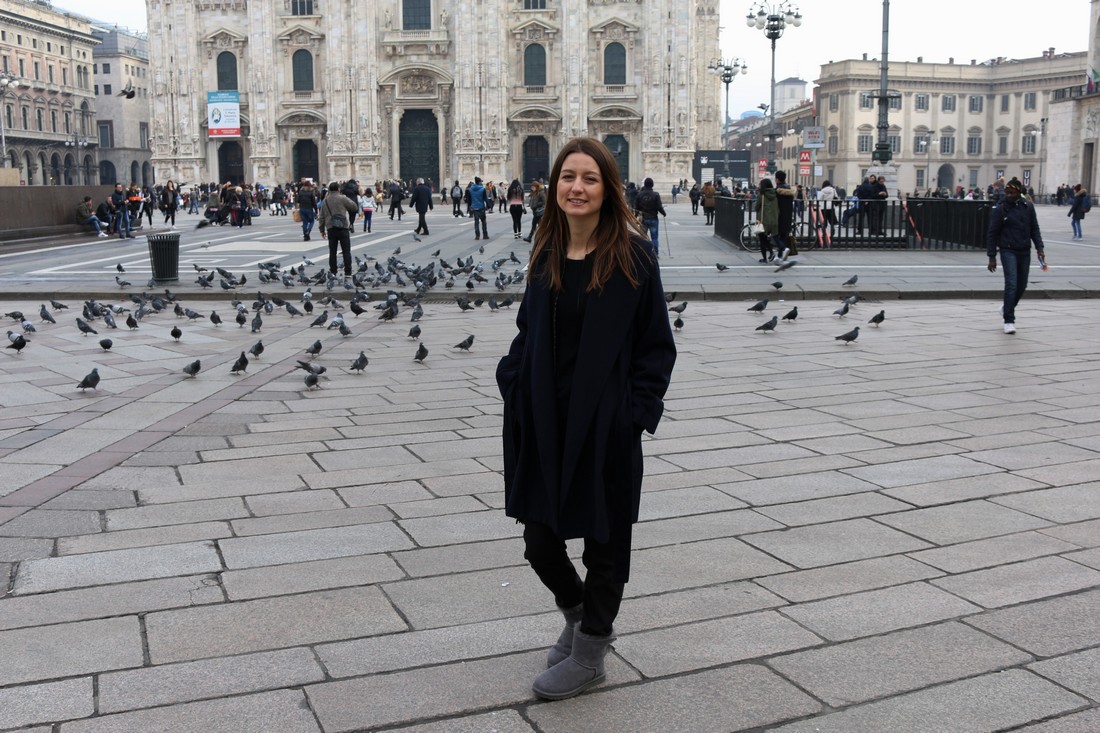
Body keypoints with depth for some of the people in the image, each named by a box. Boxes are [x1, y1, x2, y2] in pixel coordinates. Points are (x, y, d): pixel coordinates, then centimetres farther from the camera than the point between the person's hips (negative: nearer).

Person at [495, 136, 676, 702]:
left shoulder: (631, 255, -9)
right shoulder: (546, 253, 5)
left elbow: (657, 345, -7)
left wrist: (635, 412, -14)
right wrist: (513, 382, 0)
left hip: (605, 424, -4)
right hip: (543, 421, 5)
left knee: (604, 538, 11)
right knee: (539, 536, 11)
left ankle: (589, 652, 31)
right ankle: (578, 614, 41)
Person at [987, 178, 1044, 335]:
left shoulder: (1027, 206, 5)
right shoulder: (1000, 209, -6)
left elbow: (1034, 228, 13)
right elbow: (992, 234, -4)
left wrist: (1039, 247, 2)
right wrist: (992, 257, -7)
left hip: (1025, 251, 4)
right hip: (1008, 251, -4)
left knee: (1022, 285, 11)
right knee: (1011, 284, -13)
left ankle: (1007, 308, 36)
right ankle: (1009, 321, -10)